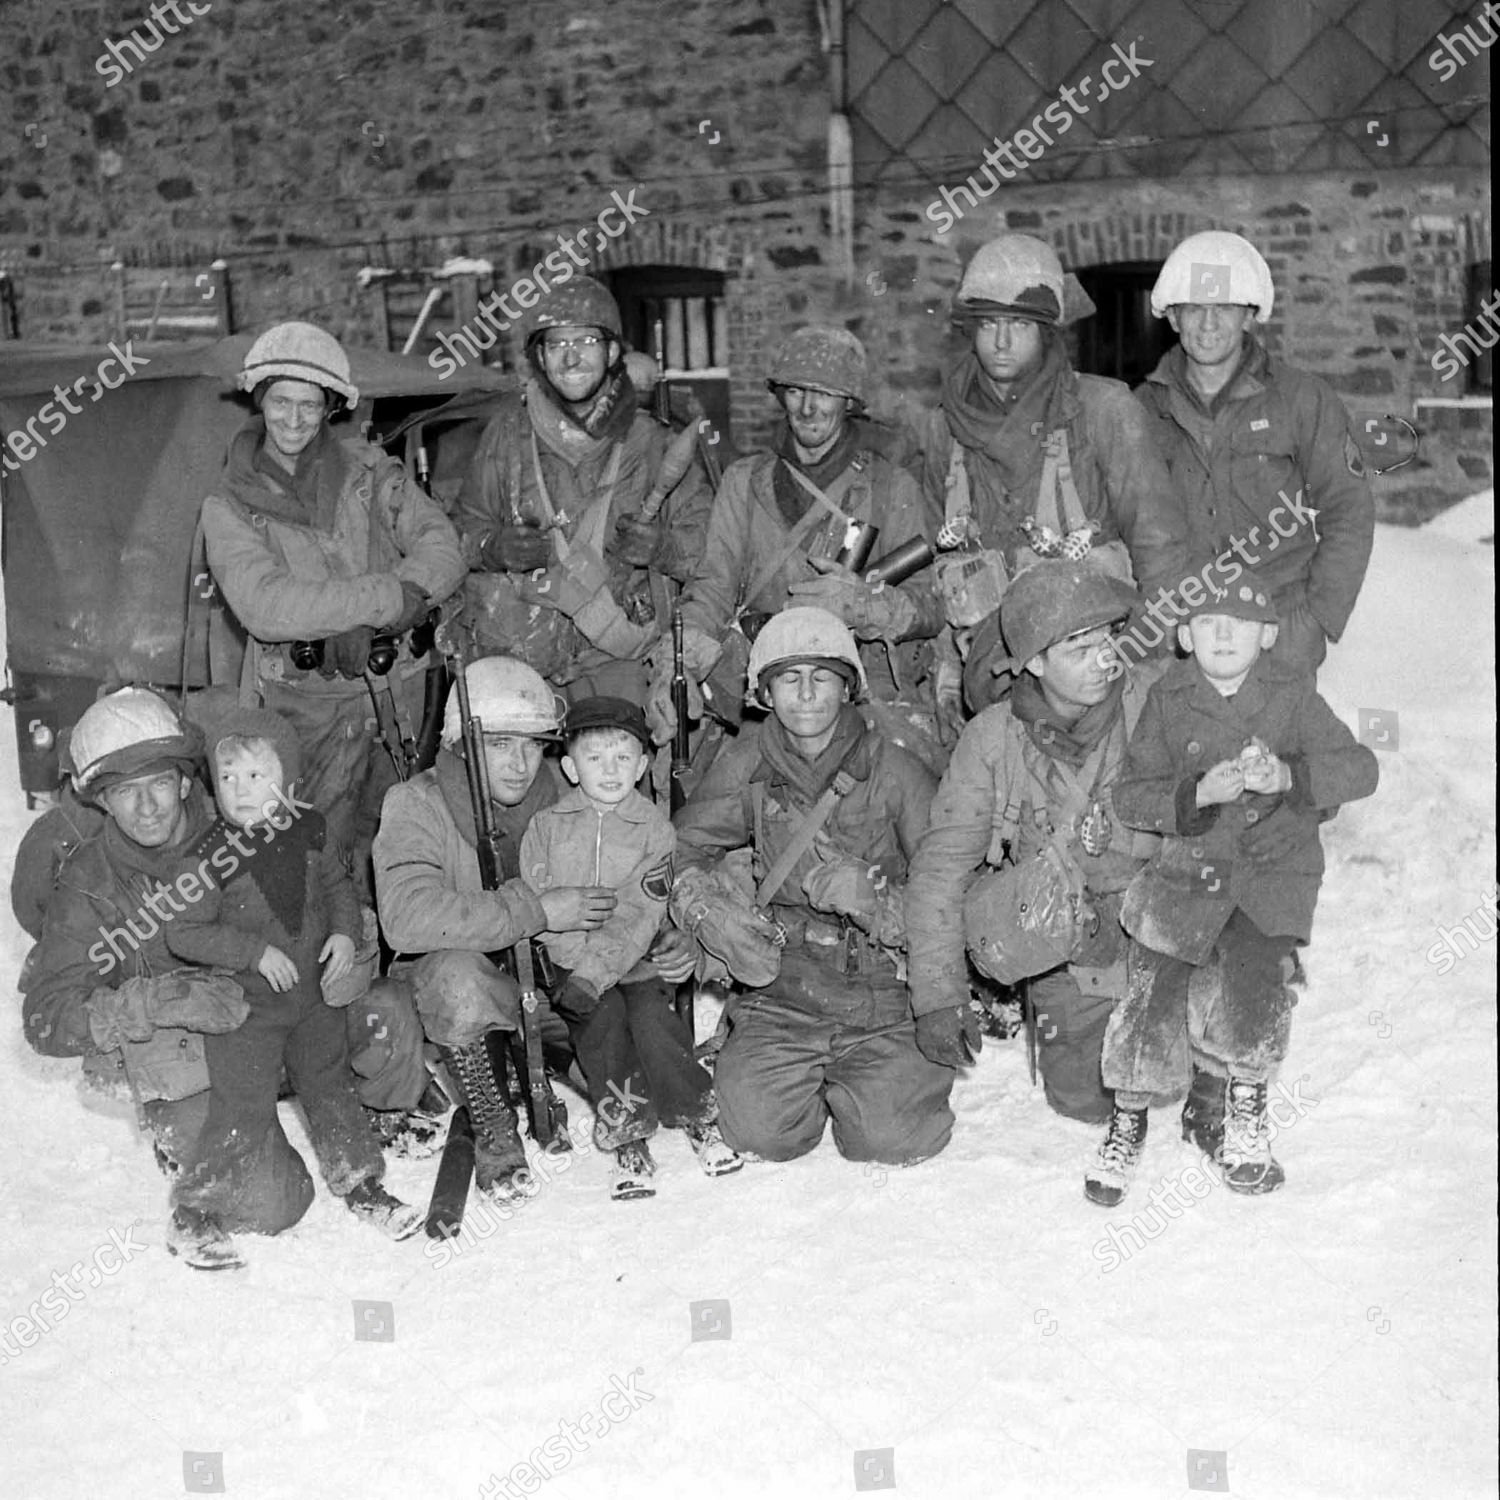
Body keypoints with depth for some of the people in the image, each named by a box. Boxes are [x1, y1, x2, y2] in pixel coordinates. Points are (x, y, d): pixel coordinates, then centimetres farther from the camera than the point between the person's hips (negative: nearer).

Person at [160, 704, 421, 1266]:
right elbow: (183, 932, -18)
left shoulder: (309, 830, -4)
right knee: (243, 1105, -6)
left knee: (331, 1085, 16)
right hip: (245, 1004, -5)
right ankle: (195, 1212, 10)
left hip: (313, 992, 5)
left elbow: (338, 884, 12)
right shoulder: (208, 856, -19)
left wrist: (345, 932, -5)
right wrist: (255, 951, -23)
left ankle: (362, 1186, 32)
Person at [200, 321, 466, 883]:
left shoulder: (369, 470, 7)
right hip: (308, 697, -2)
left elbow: (442, 548, -4)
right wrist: (392, 597, -22)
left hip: (399, 686, 2)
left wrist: (365, 624, -19)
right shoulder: (229, 506, 1)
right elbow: (263, 606, -15)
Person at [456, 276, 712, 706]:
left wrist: (661, 548, -12)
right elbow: (468, 524, 14)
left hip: (615, 655, 0)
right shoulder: (509, 432, 6)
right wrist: (495, 547, -7)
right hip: (516, 650, 1)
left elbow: (705, 538, 8)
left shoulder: (650, 441, 5)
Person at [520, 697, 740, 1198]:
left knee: (651, 1017, -24)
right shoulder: (546, 826, 7)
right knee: (604, 1018, -25)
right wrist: (581, 952, -17)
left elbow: (640, 915, -9)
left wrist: (595, 972, -21)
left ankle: (700, 1117, -4)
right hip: (571, 964, 0)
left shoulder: (654, 827, 2)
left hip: (636, 963, 0)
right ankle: (627, 1139, -15)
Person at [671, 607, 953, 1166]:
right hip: (787, 984, 2)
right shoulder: (747, 762, 2)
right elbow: (683, 850, 8)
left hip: (887, 983, -2)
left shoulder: (894, 770, -6)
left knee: (889, 1137, -17)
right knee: (759, 1128, -16)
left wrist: (872, 900, -25)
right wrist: (712, 912, -11)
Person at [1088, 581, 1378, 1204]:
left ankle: (1241, 1107, 9)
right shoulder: (1168, 699, -4)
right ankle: (1128, 1118, 14)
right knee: (1153, 989, -9)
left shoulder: (1291, 694, -5)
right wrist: (1199, 792, -24)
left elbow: (1361, 767, -11)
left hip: (1275, 865, 0)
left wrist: (1289, 776, -28)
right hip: (1187, 864, 1)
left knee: (1258, 981, -19)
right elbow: (1129, 795, -6)